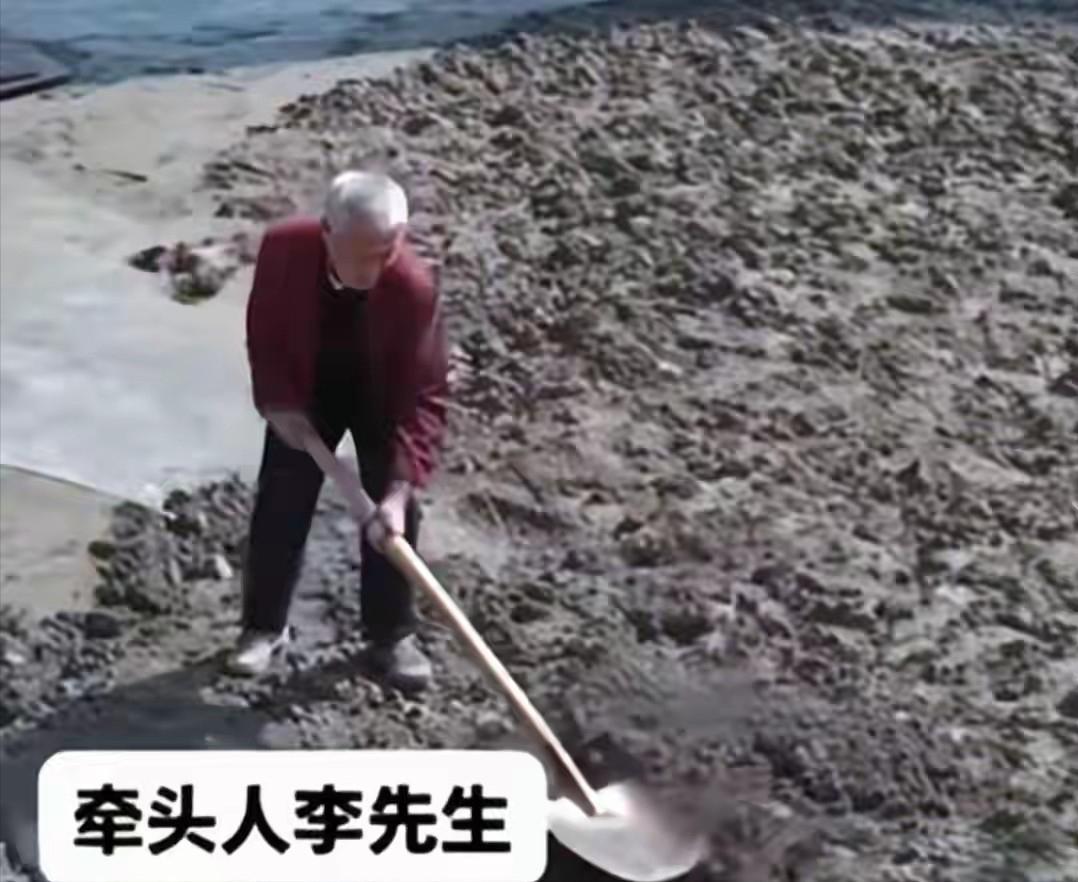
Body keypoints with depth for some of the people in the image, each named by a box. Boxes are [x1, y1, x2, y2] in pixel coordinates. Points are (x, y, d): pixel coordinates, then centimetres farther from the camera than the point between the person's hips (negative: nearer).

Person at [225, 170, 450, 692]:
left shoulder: (415, 287, -38)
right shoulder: (283, 247, -31)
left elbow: (425, 396, -33)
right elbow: (262, 331, -11)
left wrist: (400, 488, -39)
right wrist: (276, 401, -19)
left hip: (383, 395, -2)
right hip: (305, 389, 2)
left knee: (391, 514, 1)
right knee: (280, 507, 6)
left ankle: (392, 635, 20)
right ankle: (264, 627, 24)